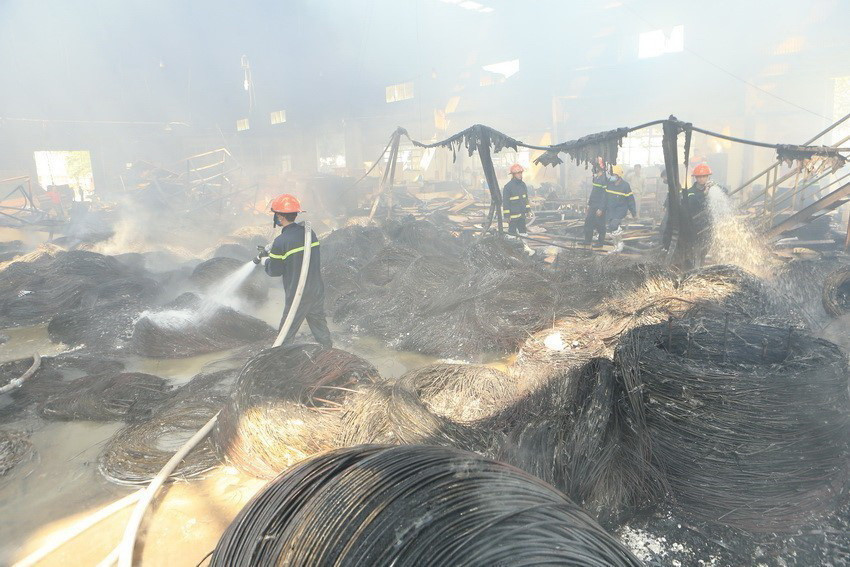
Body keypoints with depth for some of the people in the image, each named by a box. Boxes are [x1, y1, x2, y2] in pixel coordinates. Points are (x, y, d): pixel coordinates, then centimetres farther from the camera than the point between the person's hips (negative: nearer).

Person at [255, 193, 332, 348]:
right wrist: (270, 252, 18)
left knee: (286, 335, 11)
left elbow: (275, 271, -10)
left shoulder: (281, 242, -21)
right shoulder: (309, 232, -1)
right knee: (320, 326, 23)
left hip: (297, 296, -6)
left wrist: (265, 261, 10)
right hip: (318, 291, 6)